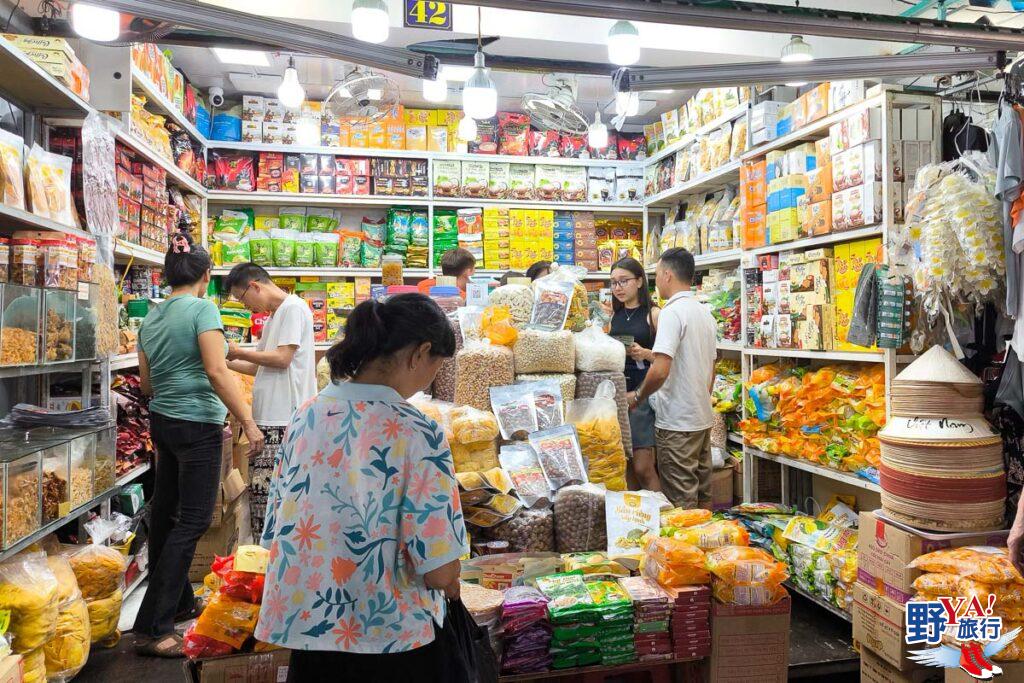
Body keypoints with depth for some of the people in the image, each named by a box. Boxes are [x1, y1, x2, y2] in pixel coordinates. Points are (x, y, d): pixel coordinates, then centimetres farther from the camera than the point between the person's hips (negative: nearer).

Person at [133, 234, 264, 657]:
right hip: (197, 425, -9)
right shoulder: (202, 309, -12)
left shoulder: (151, 319, 11)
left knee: (166, 513, 16)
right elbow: (217, 371, -21)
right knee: (194, 521, -3)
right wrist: (248, 423, -20)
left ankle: (178, 603, 32)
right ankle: (152, 628, -3)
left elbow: (146, 384, 16)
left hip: (162, 421, 9)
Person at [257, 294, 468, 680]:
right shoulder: (417, 434, -21)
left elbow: (277, 533, 5)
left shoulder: (305, 417, -4)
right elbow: (440, 572, -21)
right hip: (393, 638, -5)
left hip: (304, 628, 5)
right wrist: (450, 587, 1)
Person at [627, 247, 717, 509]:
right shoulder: (705, 313, 11)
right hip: (703, 418, 9)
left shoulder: (672, 311, -16)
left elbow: (660, 370, -25)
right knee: (703, 493, 16)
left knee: (681, 502, 0)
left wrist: (637, 397, -9)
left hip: (677, 422, -9)